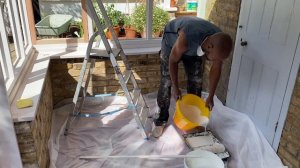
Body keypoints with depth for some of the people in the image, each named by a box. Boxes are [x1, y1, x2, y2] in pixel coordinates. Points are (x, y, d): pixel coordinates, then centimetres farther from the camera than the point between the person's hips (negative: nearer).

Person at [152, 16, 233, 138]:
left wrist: (210, 97, -7)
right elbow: (173, 61, -28)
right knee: (166, 81, -9)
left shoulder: (220, 43, -28)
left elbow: (216, 69, -12)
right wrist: (176, 88, -19)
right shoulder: (187, 37, -45)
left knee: (196, 81, 1)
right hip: (172, 41, -4)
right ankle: (161, 119, 6)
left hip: (194, 48, 4)